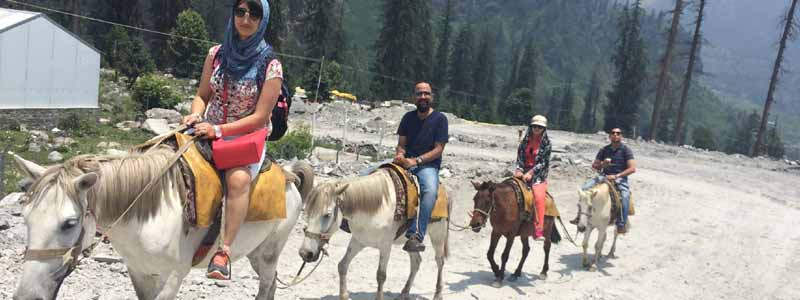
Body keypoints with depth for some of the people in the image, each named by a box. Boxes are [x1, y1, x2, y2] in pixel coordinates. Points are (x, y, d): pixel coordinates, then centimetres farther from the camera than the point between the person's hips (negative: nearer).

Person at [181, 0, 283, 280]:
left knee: (238, 178, -35)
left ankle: (224, 250, -30)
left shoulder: (270, 65, -8)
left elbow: (259, 117, -12)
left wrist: (218, 130, -20)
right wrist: (195, 114, -10)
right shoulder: (217, 54, 5)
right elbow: (202, 96, 13)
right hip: (208, 133, 5)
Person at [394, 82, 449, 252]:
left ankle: (415, 236, -40)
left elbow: (438, 149, -6)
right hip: (406, 162, 4)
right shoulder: (408, 117, 14)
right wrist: (400, 155, -9)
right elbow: (401, 144, 15)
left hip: (428, 165, -4)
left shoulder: (440, 119, 0)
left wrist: (416, 161, -17)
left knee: (430, 190, -36)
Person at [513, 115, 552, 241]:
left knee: (538, 197, -23)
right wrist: (519, 169, -12)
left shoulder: (546, 143, -1)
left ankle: (539, 230, -24)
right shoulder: (525, 140, 9)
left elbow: (543, 162, -6)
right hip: (524, 173, 4)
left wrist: (531, 173, -17)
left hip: (539, 174, -4)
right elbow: (520, 157, 6)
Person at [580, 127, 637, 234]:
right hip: (604, 176, 4)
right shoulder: (604, 150, 11)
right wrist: (602, 165, -11)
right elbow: (594, 165, 14)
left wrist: (616, 176, -21)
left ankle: (621, 225, -28)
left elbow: (632, 168, -11)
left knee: (625, 195, -35)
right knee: (585, 188, -18)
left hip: (620, 178, -4)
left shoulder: (626, 150, -1)